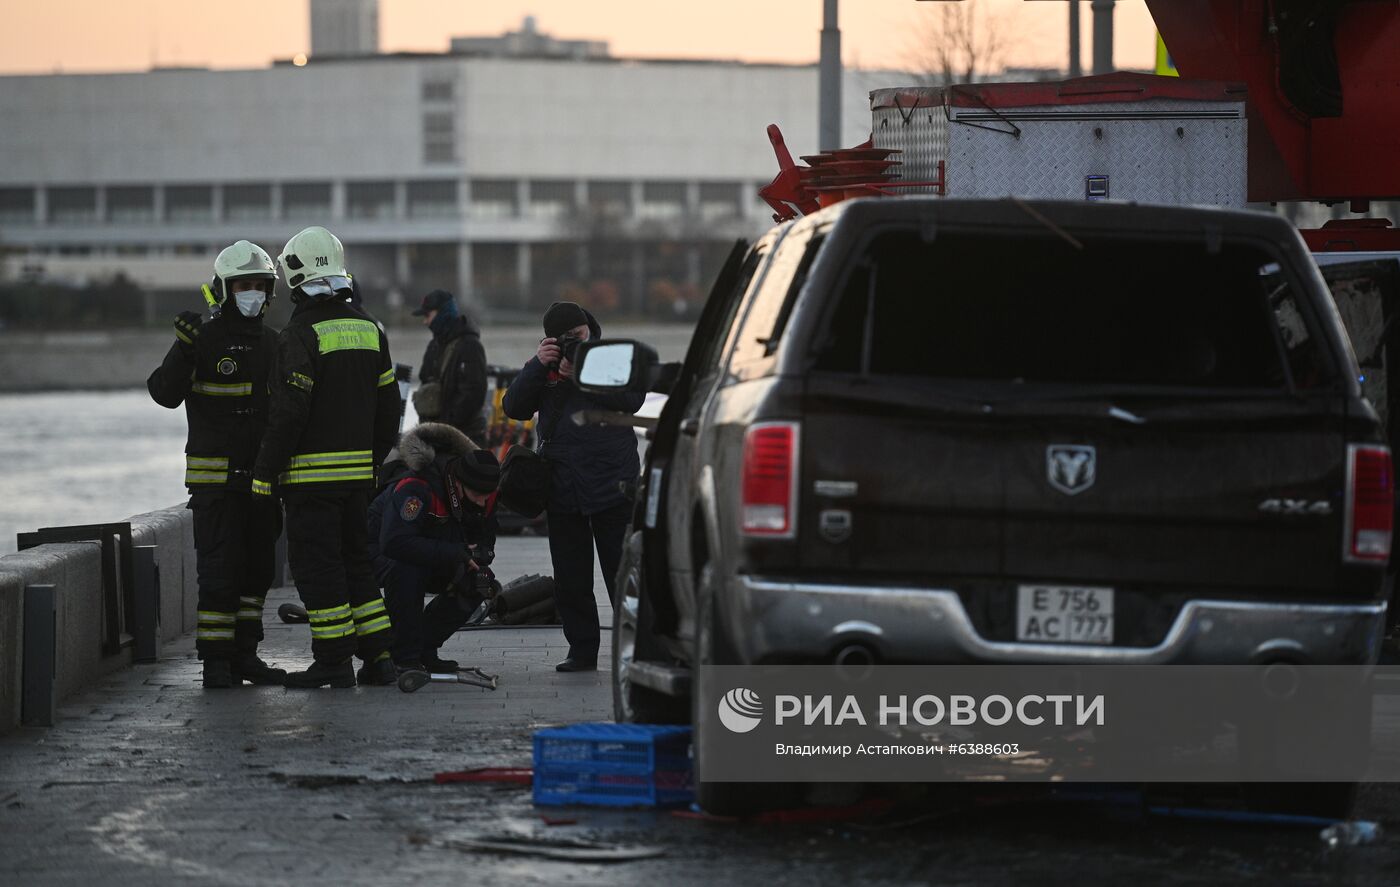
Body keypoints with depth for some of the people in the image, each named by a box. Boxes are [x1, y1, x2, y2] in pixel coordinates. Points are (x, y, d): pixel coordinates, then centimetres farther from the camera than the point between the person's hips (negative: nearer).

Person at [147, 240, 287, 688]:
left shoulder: (272, 343, 12)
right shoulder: (203, 339, -6)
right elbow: (164, 393, -17)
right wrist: (184, 349, -29)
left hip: (262, 477, 6)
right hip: (215, 477, -6)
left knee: (257, 568, 9)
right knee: (219, 569, -8)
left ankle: (244, 655, 17)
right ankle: (215, 661, -5)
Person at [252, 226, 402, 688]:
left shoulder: (302, 333, -13)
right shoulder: (368, 329, 10)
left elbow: (289, 411, -17)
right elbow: (388, 405, 14)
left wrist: (264, 474, -11)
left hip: (312, 474, -7)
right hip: (358, 470, 7)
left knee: (317, 564, -1)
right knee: (355, 559, 15)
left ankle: (334, 660, -2)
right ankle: (378, 655, 13)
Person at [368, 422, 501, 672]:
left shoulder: (484, 497, -12)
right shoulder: (415, 487, -37)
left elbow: (483, 543, 2)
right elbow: (395, 542, -46)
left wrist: (475, 566, -24)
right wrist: (458, 554, -43)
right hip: (378, 551, -7)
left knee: (477, 584, -12)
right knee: (407, 571, -38)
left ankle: (424, 649, 0)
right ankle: (403, 658, -26)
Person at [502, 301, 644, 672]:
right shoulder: (543, 367, 14)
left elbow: (631, 399, -11)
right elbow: (514, 407, 1)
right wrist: (538, 366, -11)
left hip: (612, 484, -3)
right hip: (563, 487, 3)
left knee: (622, 571, -1)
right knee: (570, 579, 5)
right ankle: (582, 651, 11)